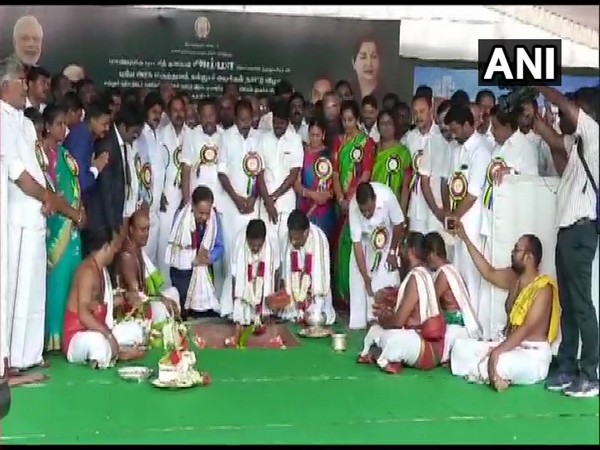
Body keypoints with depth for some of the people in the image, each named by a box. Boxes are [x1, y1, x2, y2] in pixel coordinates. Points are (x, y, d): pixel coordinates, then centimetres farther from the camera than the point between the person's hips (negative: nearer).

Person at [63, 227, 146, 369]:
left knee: (135, 329, 14)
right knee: (97, 341, -41)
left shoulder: (102, 268, 10)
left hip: (98, 331, 10)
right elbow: (83, 314, -28)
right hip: (78, 335, -10)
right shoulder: (88, 271, -20)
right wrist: (109, 335, -29)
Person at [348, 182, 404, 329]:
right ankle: (358, 322, 2)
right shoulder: (353, 207, -34)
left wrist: (392, 252, -10)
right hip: (365, 242, 1)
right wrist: (366, 279, -30)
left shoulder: (386, 196, -38)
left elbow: (398, 224, -18)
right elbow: (357, 244, -29)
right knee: (358, 281, -7)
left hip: (386, 241, -1)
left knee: (388, 281, -13)